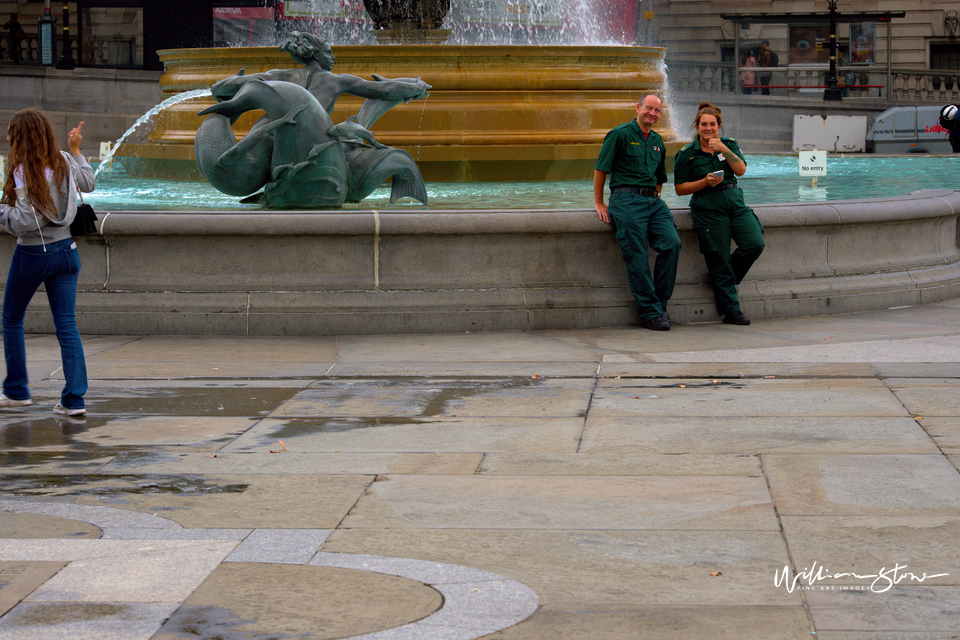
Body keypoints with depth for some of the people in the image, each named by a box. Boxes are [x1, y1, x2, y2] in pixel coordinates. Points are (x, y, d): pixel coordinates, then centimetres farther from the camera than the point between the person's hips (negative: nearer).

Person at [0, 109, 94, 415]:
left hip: (32, 255, -5)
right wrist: (76, 150, 31)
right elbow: (89, 183, 21)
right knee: (67, 324, 3)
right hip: (66, 251, 5)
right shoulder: (64, 162, 1)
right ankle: (74, 399, -4)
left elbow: (25, 222, -23)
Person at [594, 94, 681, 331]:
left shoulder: (658, 142, 20)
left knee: (672, 243, -15)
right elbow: (601, 169, 0)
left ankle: (660, 303, -4)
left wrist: (655, 198, 18)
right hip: (626, 199, -6)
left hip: (652, 200, 6)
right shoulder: (620, 134, 1)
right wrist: (599, 203, -1)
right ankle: (650, 313, -9)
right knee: (637, 256, -13)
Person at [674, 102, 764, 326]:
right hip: (708, 208, -3)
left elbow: (741, 170, -4)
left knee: (755, 243, -14)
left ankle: (727, 279, 11)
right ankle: (731, 311, 2)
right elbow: (680, 188, 1)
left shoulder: (730, 145, 11)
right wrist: (705, 182, -12)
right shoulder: (686, 154, 3)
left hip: (735, 202, 4)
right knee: (719, 260, -6)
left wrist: (724, 149, -14)